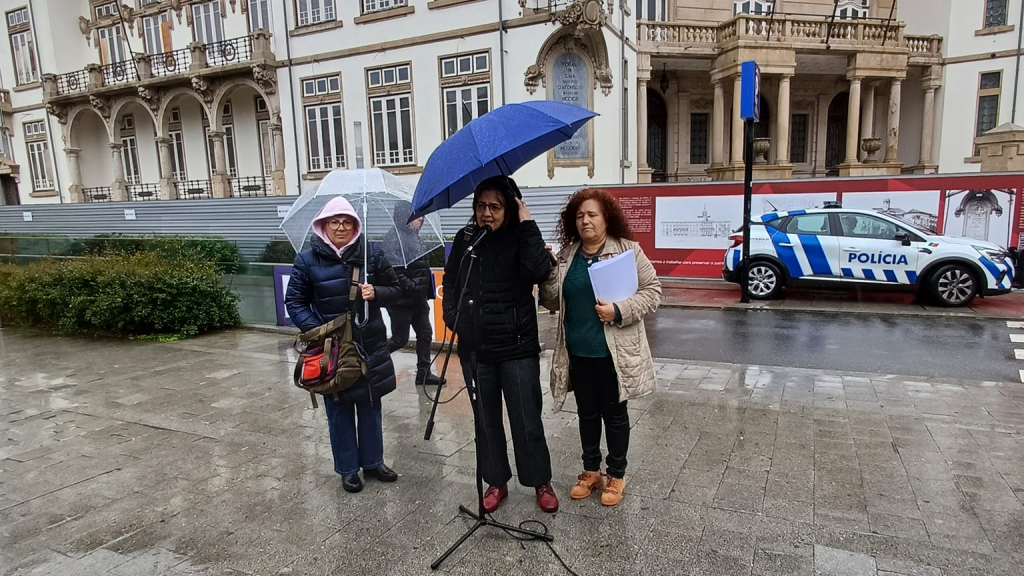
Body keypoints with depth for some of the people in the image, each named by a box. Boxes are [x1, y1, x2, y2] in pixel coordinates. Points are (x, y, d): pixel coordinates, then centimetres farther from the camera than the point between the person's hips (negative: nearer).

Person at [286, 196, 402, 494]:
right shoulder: (307, 260, -5)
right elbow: (295, 302, -1)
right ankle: (348, 469, 25)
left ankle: (373, 462, 32)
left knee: (371, 406, 14)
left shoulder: (372, 255, -2)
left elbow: (395, 289, 6)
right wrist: (315, 330, -15)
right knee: (339, 410, 8)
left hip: (370, 345, 2)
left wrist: (376, 293, -15)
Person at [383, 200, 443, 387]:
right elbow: (393, 270, -24)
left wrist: (426, 291, 17)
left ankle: (423, 373, 17)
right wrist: (411, 286, -24)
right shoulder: (394, 237, -16)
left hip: (418, 298, 9)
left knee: (425, 334, 8)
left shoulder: (414, 236, 13)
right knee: (400, 339, 0)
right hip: (401, 299, -9)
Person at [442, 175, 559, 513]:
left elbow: (538, 272, -27)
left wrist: (527, 224, -21)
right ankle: (496, 482, 31)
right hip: (474, 347, 4)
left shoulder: (521, 238, -7)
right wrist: (454, 318, -1)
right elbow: (450, 282, 13)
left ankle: (541, 482, 26)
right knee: (486, 419, 14)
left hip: (517, 346, -3)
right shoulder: (465, 238, 3)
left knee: (527, 419, 6)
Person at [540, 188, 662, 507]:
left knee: (614, 413, 11)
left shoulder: (628, 250, -6)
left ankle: (616, 475, 29)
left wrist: (620, 311, -20)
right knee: (587, 413, 17)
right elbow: (553, 302, 7)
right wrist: (548, 273, -11)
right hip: (577, 352, 4)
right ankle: (590, 470, 35)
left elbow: (652, 290, -7)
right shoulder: (566, 255, 6)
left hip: (614, 352, -4)